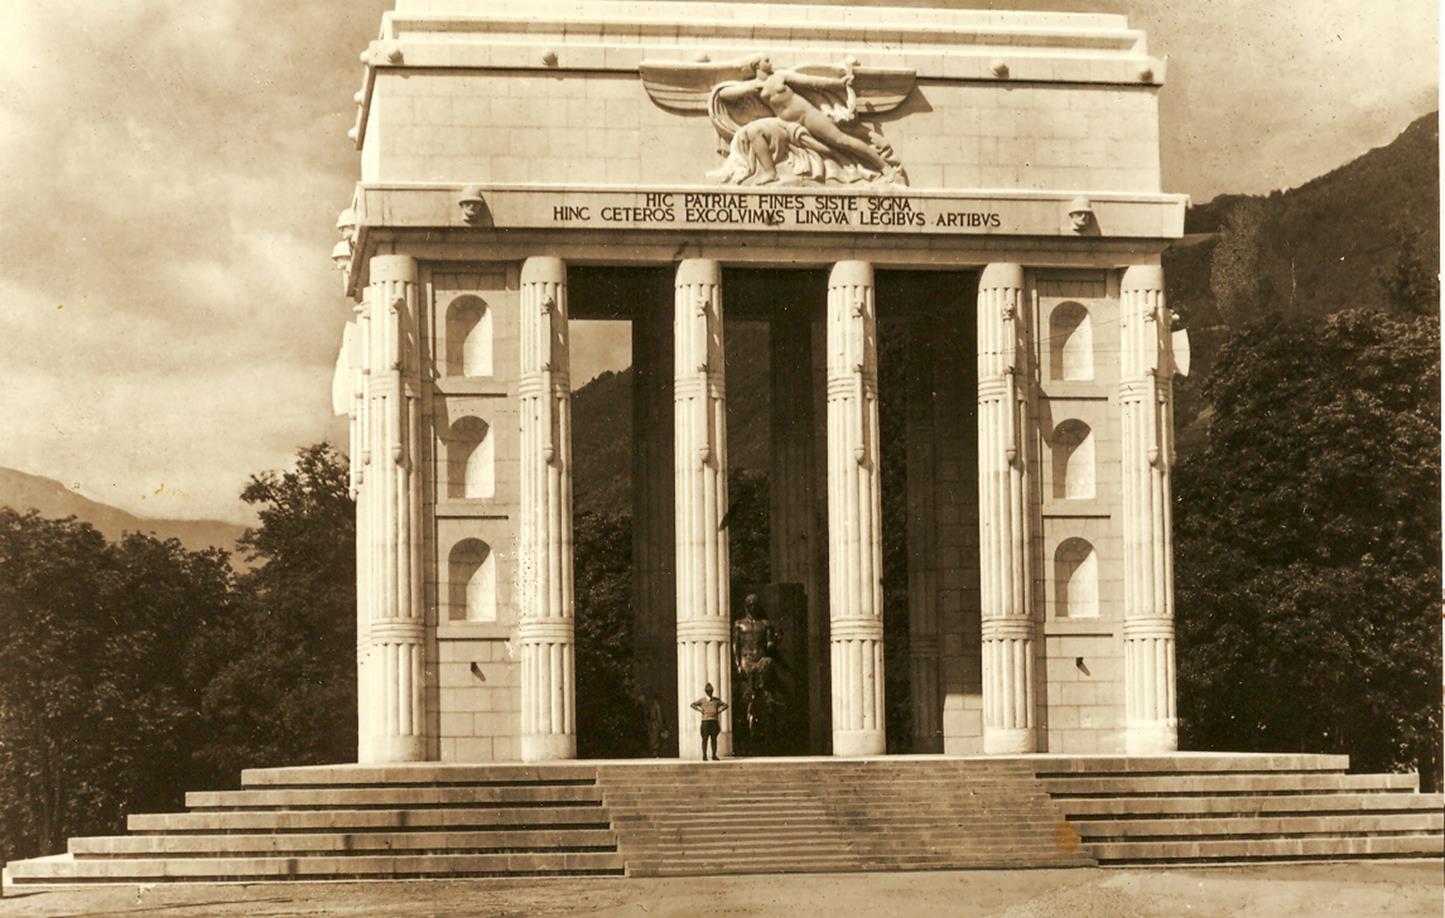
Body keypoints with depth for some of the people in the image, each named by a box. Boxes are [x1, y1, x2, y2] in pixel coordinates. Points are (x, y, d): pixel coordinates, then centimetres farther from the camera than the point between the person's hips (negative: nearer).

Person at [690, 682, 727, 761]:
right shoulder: (702, 700, 7)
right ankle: (704, 756, -5)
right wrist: (700, 710, -8)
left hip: (714, 720, 2)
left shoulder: (716, 700, 13)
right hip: (705, 721, -2)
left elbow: (725, 705, 17)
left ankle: (714, 755, 3)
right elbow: (693, 705, 1)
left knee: (714, 738, 0)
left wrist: (719, 711, 3)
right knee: (705, 739, -5)